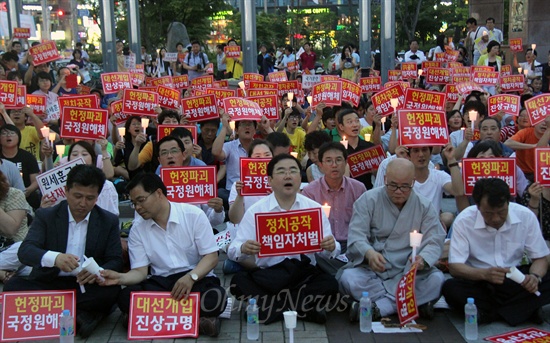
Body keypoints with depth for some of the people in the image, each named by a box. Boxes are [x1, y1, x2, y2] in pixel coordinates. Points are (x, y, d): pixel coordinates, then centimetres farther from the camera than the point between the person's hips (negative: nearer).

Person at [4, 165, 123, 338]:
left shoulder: (109, 221, 4)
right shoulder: (45, 216, 0)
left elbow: (115, 260, 0)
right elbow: (25, 251, -13)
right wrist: (54, 257, -37)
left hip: (85, 286, 0)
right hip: (48, 284, 1)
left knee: (111, 290, -31)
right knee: (13, 285, -28)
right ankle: (79, 314, -27)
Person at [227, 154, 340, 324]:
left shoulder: (314, 208, 6)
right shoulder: (255, 211, 2)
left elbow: (330, 249, 4)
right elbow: (233, 251, -3)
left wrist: (331, 247, -21)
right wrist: (244, 249, -28)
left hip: (305, 273, 0)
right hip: (267, 275, 0)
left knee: (330, 284, -28)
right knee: (238, 282, -28)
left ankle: (269, 305, -17)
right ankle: (303, 306, -18)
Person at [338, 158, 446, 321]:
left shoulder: (424, 206, 5)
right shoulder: (368, 200, -1)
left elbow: (434, 241, -2)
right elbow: (356, 235, -11)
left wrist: (422, 259, -27)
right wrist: (369, 253, -34)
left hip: (408, 273, 2)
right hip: (371, 270, -1)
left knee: (437, 279, -27)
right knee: (348, 277, -32)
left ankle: (376, 307, -26)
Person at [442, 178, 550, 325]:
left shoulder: (526, 216, -9)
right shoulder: (464, 221, -14)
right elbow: (455, 267, -16)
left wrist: (535, 277, -24)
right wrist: (484, 274, -35)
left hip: (516, 281, 2)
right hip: (478, 279, -1)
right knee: (451, 289, -32)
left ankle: (490, 313, -21)